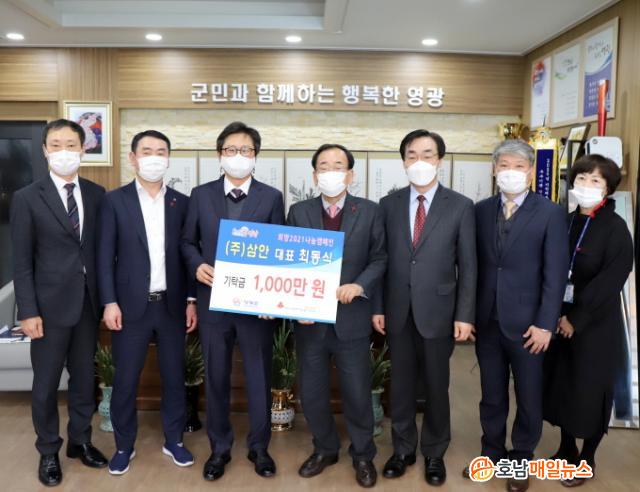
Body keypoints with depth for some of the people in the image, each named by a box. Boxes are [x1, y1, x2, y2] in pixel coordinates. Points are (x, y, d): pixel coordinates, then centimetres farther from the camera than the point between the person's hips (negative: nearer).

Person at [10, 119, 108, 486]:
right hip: (50, 304, -3)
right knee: (46, 383, 9)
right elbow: (22, 261, -6)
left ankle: (81, 440, 34)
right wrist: (28, 311, -10)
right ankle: (49, 451, 28)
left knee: (85, 377, 15)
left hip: (88, 302, 3)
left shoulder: (96, 194, 3)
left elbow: (102, 248, 6)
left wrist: (105, 297, 2)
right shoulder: (28, 198, -5)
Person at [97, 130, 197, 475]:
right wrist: (109, 302, -9)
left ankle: (173, 440, 27)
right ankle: (124, 445, 25)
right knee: (125, 380, 7)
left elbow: (188, 254, 6)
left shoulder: (181, 203, 6)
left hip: (172, 305, 2)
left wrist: (192, 299, 1)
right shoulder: (115, 200, 0)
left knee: (174, 376, 11)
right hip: (131, 305, -2)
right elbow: (105, 255, -2)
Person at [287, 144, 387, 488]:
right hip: (310, 319, 2)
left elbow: (379, 259, 0)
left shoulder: (370, 212, 0)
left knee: (357, 393, 9)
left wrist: (360, 285, -17)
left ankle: (363, 455, 32)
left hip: (351, 319, -1)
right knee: (311, 394, 12)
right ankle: (325, 449, 36)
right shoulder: (298, 212, 2)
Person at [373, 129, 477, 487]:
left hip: (438, 313, -2)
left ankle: (435, 453, 31)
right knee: (402, 386, 13)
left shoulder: (461, 206, -3)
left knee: (437, 387, 12)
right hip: (398, 312, 2)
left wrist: (464, 316, -8)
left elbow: (468, 267, -3)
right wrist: (377, 307, 1)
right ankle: (403, 449, 31)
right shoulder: (389, 204, 3)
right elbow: (382, 260, 4)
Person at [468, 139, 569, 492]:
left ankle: (520, 460, 31)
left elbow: (556, 274, -8)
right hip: (487, 320, 3)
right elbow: (475, 264, 5)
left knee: (528, 397, 12)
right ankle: (492, 453, 34)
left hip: (526, 323, -3)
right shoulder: (481, 210, 5)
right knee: (491, 395, 16)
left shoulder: (550, 213, -6)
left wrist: (545, 324, -13)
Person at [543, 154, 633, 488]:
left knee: (589, 390, 6)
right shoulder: (565, 223, 4)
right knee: (560, 384, 12)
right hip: (562, 321, 5)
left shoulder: (615, 228, -11)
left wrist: (576, 320, -15)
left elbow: (610, 282, -16)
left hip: (596, 325, -5)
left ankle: (587, 457, 25)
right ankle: (566, 448, 31)